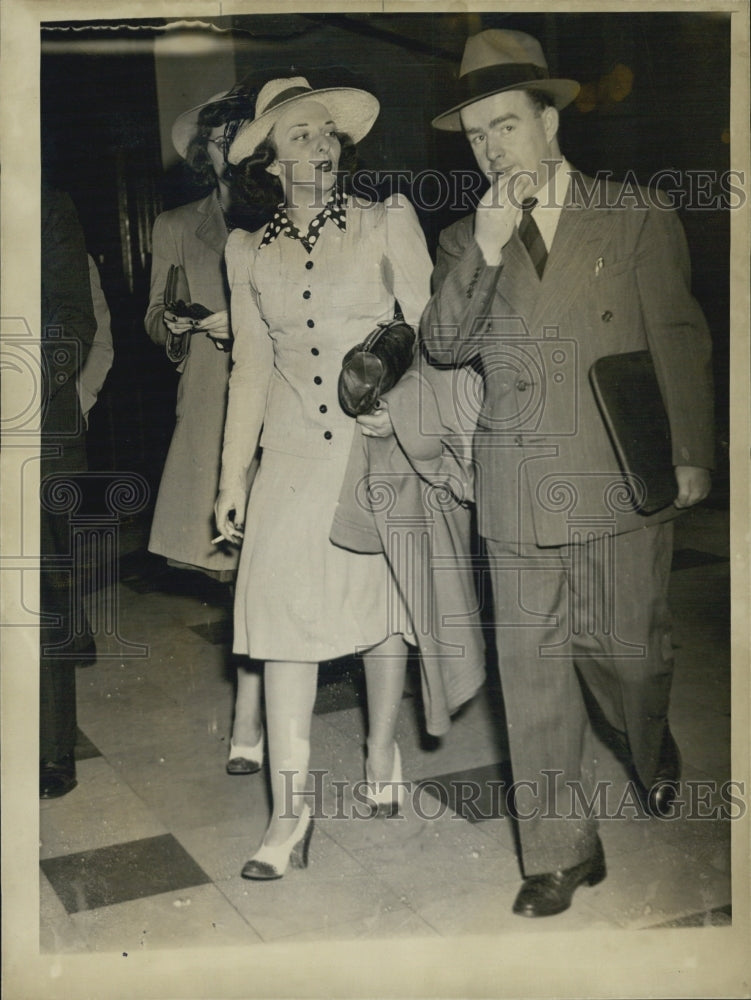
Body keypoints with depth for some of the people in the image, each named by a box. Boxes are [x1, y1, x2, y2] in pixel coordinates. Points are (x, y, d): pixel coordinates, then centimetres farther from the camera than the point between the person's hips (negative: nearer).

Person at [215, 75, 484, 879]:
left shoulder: (387, 223, 1)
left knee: (384, 601, 9)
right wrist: (232, 479, 9)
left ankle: (382, 756, 32)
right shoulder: (249, 253, 8)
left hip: (383, 443, -1)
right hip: (296, 457, 2)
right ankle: (290, 811, 1)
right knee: (285, 611, -6)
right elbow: (250, 367, 11)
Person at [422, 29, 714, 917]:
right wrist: (486, 250, -15)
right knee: (532, 668, 4)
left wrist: (690, 456, 3)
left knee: (627, 650, 8)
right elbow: (444, 344, -3)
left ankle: (651, 749, 45)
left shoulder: (638, 223, 4)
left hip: (621, 483, -2)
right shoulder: (465, 241, 10)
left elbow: (678, 344, 6)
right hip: (518, 492, 2)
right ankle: (561, 851, 19)